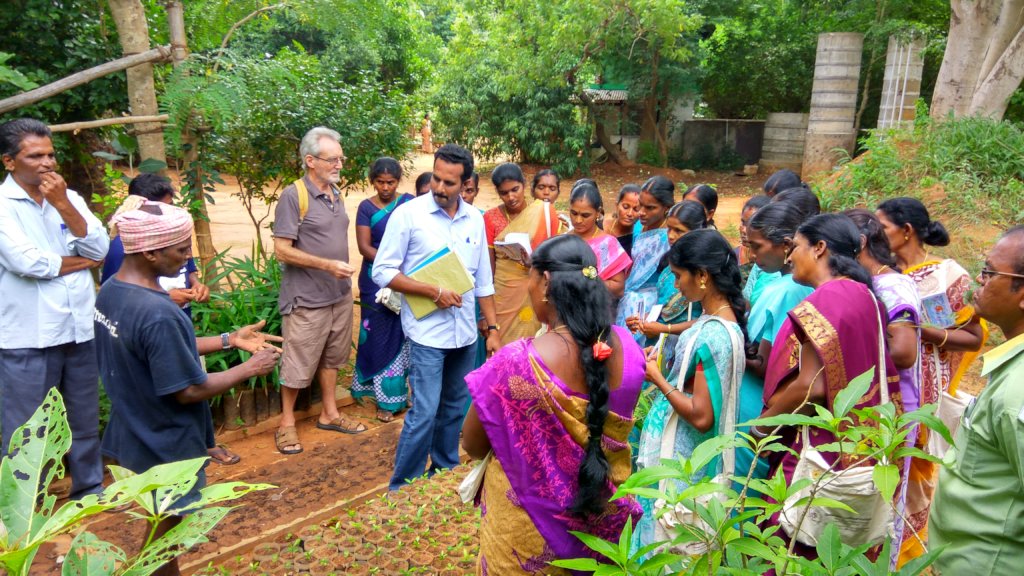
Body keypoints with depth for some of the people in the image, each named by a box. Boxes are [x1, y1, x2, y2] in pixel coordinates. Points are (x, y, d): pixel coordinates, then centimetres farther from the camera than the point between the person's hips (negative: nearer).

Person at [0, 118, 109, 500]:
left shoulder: (69, 197, 8)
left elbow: (100, 249, -3)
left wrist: (63, 204, -12)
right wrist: (79, 261, -5)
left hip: (79, 330, 5)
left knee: (85, 421, 17)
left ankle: (91, 489, 33)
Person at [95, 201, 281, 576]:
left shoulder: (111, 290, -2)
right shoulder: (158, 314, -33)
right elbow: (189, 391, -26)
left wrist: (229, 341, 4)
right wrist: (251, 368, -14)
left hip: (137, 431, 9)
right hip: (167, 443, -9)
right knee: (168, 525, 13)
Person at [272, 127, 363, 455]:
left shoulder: (335, 194, 9)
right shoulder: (293, 196, -14)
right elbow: (282, 250, -17)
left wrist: (344, 278, 14)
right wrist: (328, 265, -22)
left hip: (340, 295, 7)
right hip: (307, 299, -7)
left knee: (332, 357, 18)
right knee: (298, 365, 4)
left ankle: (329, 414, 32)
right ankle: (287, 423, 20)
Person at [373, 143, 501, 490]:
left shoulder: (475, 219, 5)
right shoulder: (408, 214, -8)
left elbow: (483, 281, 11)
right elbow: (382, 271, -9)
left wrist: (492, 329, 8)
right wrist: (434, 292, -16)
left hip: (465, 333, 5)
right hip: (427, 333, -5)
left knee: (455, 409, 16)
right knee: (425, 412, -6)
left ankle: (445, 472, 35)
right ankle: (402, 487, 12)